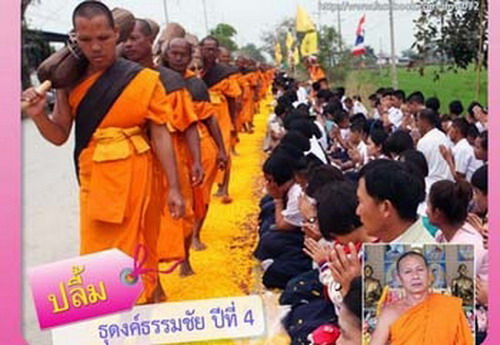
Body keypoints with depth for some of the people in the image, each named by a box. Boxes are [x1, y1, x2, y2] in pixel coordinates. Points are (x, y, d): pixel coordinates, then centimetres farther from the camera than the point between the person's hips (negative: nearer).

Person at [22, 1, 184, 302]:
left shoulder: (143, 79, -6)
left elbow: (160, 135, -4)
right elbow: (59, 135, 7)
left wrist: (173, 187, -6)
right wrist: (39, 115, -13)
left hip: (132, 177, -3)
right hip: (94, 179, 3)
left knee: (133, 250, 2)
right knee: (96, 254, 9)